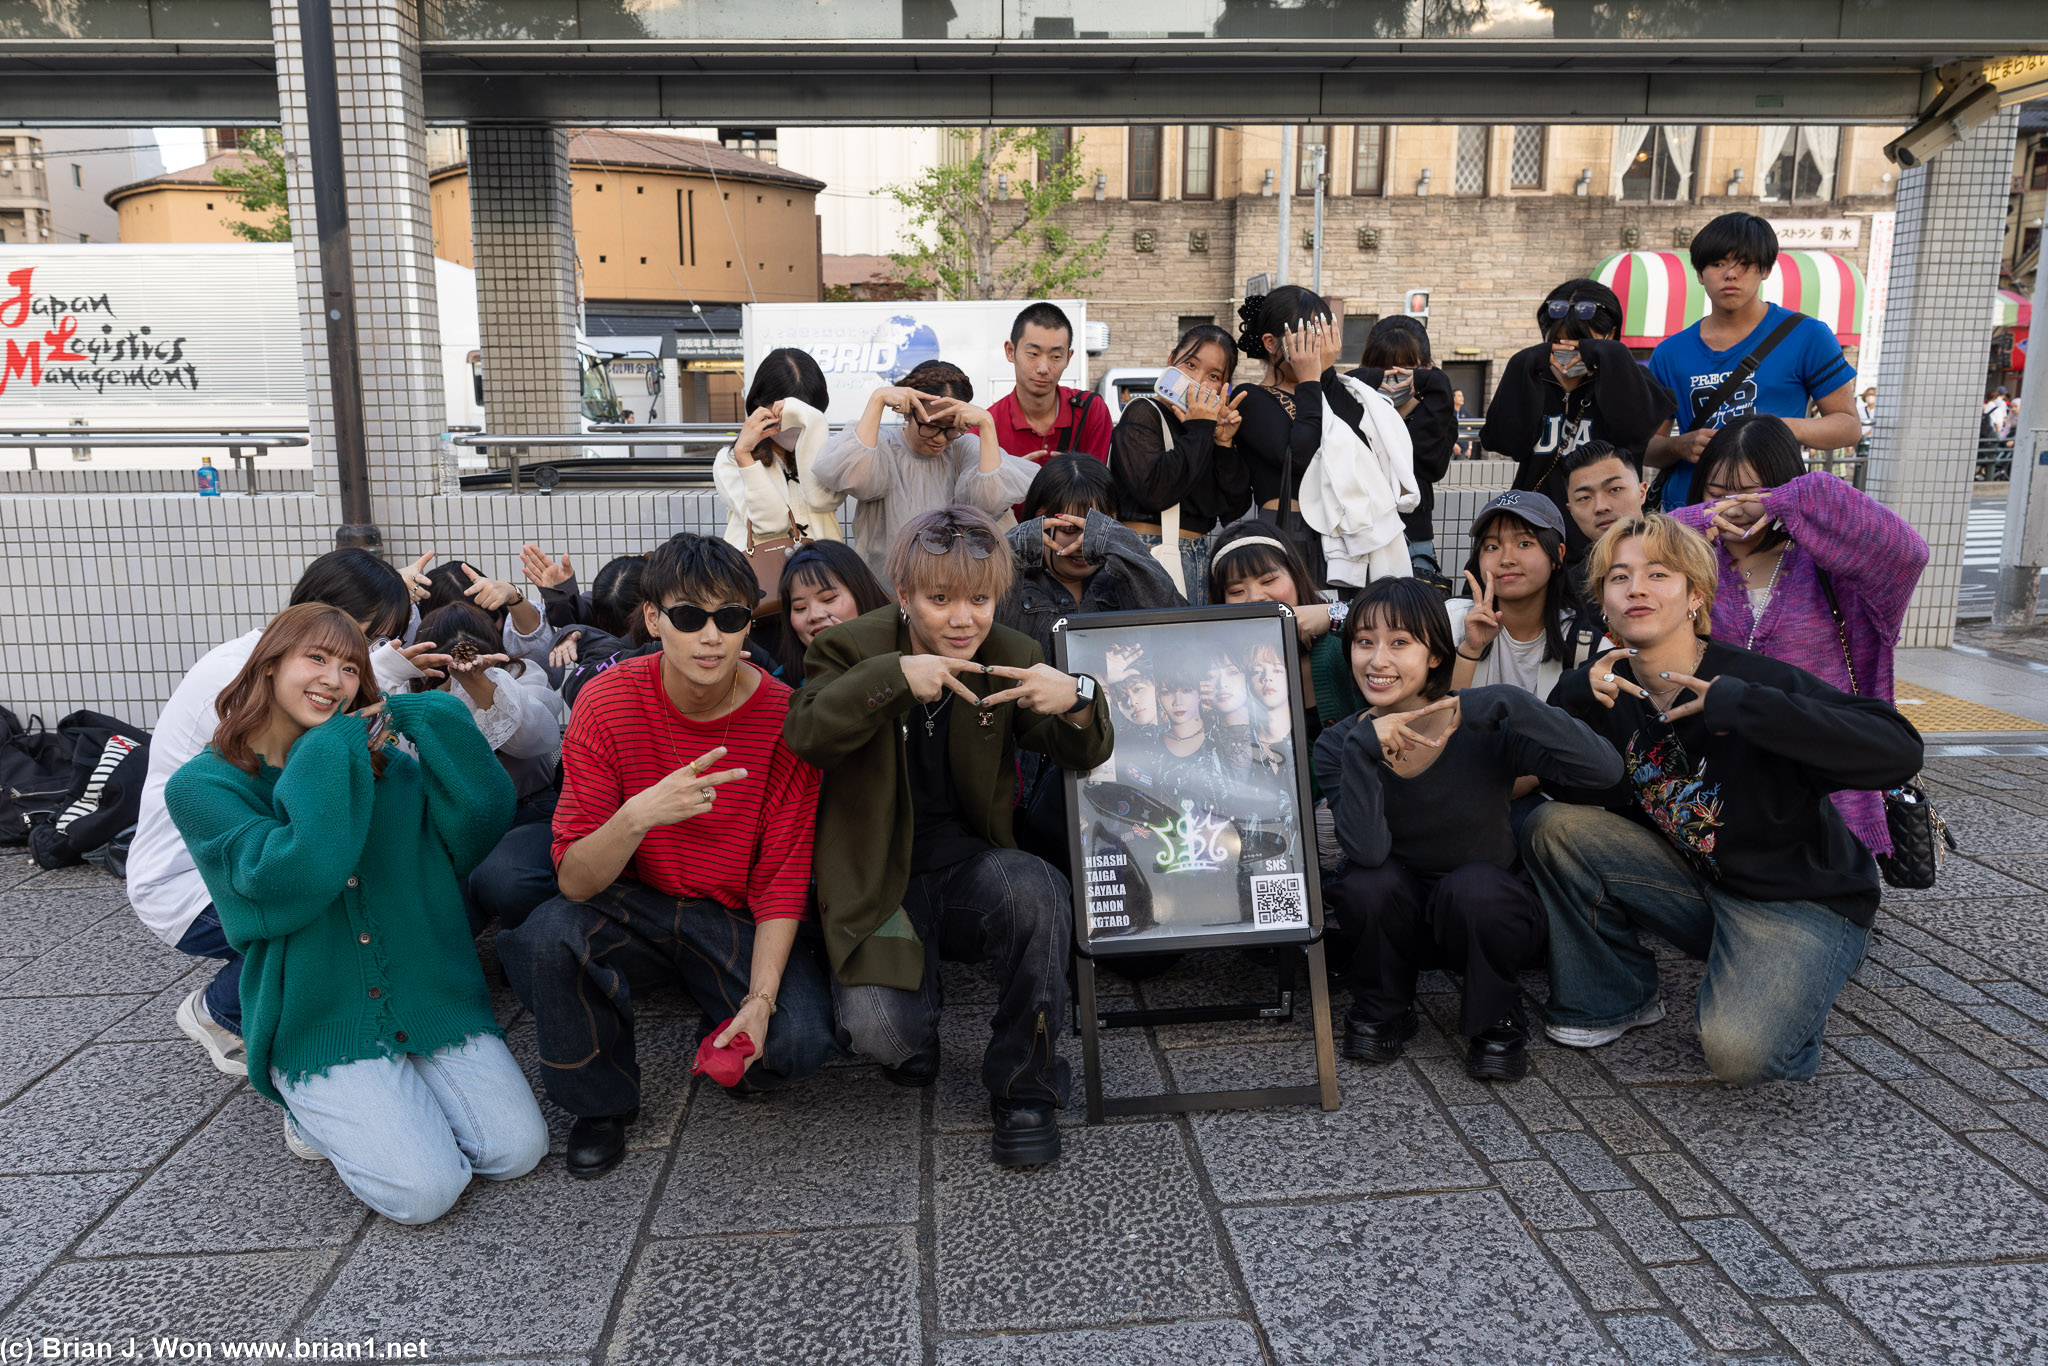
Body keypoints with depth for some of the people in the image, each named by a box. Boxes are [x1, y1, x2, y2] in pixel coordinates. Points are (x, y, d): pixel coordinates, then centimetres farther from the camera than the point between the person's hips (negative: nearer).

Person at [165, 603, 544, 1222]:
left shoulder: (385, 764, 8)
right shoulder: (202, 786, -3)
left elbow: (485, 818, -7)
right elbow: (291, 879, -20)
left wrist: (431, 719, -10)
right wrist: (332, 755, -14)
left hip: (433, 1001, 4)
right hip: (317, 1022, -3)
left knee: (516, 1150, -11)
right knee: (423, 1189, -17)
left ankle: (397, 1095, 17)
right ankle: (317, 1106, 12)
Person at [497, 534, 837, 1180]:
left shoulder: (783, 716, -15)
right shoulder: (608, 701, -15)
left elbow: (782, 879, -10)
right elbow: (575, 881, -19)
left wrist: (762, 996, -24)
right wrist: (637, 817, -40)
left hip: (739, 918, -1)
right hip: (633, 905, 1)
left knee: (797, 1042, -26)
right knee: (547, 937, -30)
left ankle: (727, 1051, 12)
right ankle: (603, 1100, -2)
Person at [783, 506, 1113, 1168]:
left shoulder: (1012, 657, 1)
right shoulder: (853, 648, -5)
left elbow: (1082, 757, -2)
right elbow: (804, 735, -22)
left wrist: (1076, 702, -25)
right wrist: (894, 678, -36)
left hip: (973, 864, 2)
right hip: (881, 882, -2)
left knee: (1037, 892, -33)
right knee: (880, 1028, -26)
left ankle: (1025, 1088, -11)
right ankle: (914, 1048, 17)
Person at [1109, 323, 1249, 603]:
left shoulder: (1213, 426, 15)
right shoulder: (1142, 414, -6)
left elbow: (1235, 508, 8)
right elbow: (1154, 491, -23)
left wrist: (1225, 445, -3)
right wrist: (1199, 431, -14)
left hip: (1201, 555, 7)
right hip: (1153, 554, -7)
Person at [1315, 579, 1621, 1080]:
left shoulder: (1484, 730, -19)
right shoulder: (1340, 744, -14)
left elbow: (1606, 769, -32)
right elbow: (1367, 850, -28)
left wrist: (1506, 705, -39)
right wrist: (1363, 748, -37)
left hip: (1488, 914, -1)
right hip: (1397, 923, 2)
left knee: (1473, 885, -33)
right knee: (1366, 883, -30)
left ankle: (1496, 1020, -3)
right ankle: (1384, 1009, 1)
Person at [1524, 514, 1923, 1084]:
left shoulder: (1757, 679, -20)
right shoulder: (1607, 686, -3)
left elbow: (1899, 752, -29)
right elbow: (1574, 794, -9)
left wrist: (1742, 706, -34)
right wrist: (1574, 699, -24)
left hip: (1801, 901, -5)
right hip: (1692, 882, 5)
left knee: (1739, 1050, -29)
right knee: (1553, 826, -14)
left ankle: (1783, 992, 8)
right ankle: (1613, 998, 3)